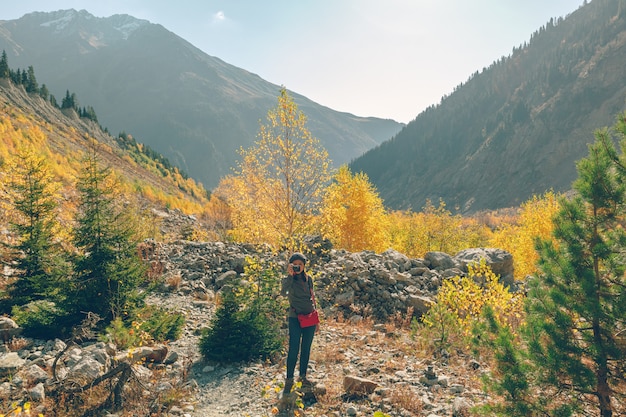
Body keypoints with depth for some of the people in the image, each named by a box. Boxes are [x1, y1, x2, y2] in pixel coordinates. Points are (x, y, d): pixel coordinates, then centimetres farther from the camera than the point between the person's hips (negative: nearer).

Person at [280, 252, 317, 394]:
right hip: (295, 318, -4)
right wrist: (290, 275, -34)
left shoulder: (308, 278, 8)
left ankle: (303, 376, 25)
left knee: (306, 349, 11)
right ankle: (289, 379, 6)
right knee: (293, 349, -6)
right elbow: (283, 292, -29)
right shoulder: (288, 279, -6)